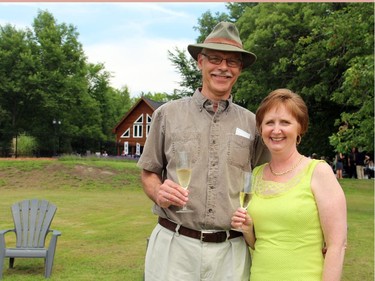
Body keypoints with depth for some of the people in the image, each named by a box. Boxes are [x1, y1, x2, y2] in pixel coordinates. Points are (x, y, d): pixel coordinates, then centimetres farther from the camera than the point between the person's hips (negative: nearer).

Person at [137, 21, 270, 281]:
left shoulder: (252, 124, 6)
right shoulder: (168, 114, 2)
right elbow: (149, 172, 9)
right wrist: (158, 193, -11)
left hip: (231, 250, 1)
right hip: (174, 245, -1)